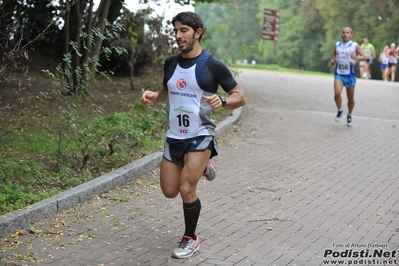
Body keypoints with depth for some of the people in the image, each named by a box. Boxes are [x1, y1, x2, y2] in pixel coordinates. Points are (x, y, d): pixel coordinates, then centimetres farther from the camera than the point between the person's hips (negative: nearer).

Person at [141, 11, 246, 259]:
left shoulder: (213, 65, -11)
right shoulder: (171, 63, 4)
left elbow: (240, 97, -6)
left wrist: (222, 101, -27)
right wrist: (154, 95, -2)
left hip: (200, 136, -6)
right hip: (174, 136, 6)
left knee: (187, 189, -11)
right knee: (169, 191, 11)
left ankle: (191, 240, 14)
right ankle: (202, 167, 41)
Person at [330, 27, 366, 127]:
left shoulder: (354, 45, -6)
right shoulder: (337, 45, 6)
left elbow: (364, 57, -9)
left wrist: (356, 58, -29)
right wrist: (333, 60, 2)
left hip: (350, 75, -2)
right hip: (339, 74, 2)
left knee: (350, 98, 9)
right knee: (337, 93, -22)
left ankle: (349, 116, 33)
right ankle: (340, 110, 5)